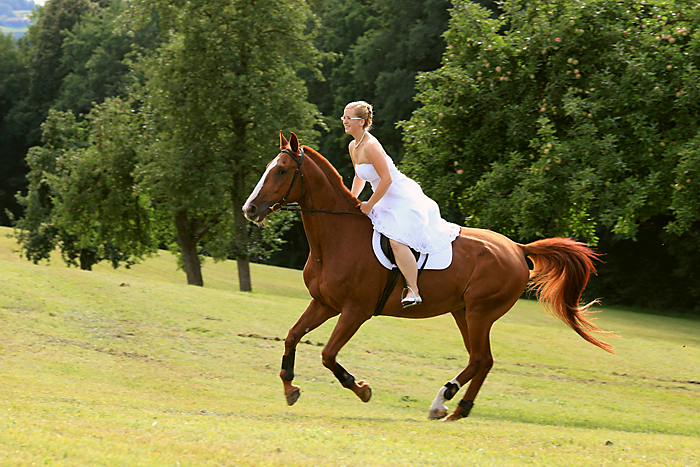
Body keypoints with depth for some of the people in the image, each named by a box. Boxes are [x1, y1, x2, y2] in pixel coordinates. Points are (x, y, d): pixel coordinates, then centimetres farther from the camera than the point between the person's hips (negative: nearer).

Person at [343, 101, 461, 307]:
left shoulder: (370, 146, -23)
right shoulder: (353, 147, 6)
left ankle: (414, 291, -21)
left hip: (403, 200, -11)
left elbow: (387, 179, -26)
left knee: (397, 242, -26)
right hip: (387, 201, 11)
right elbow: (359, 178, 22)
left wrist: (369, 205, -17)